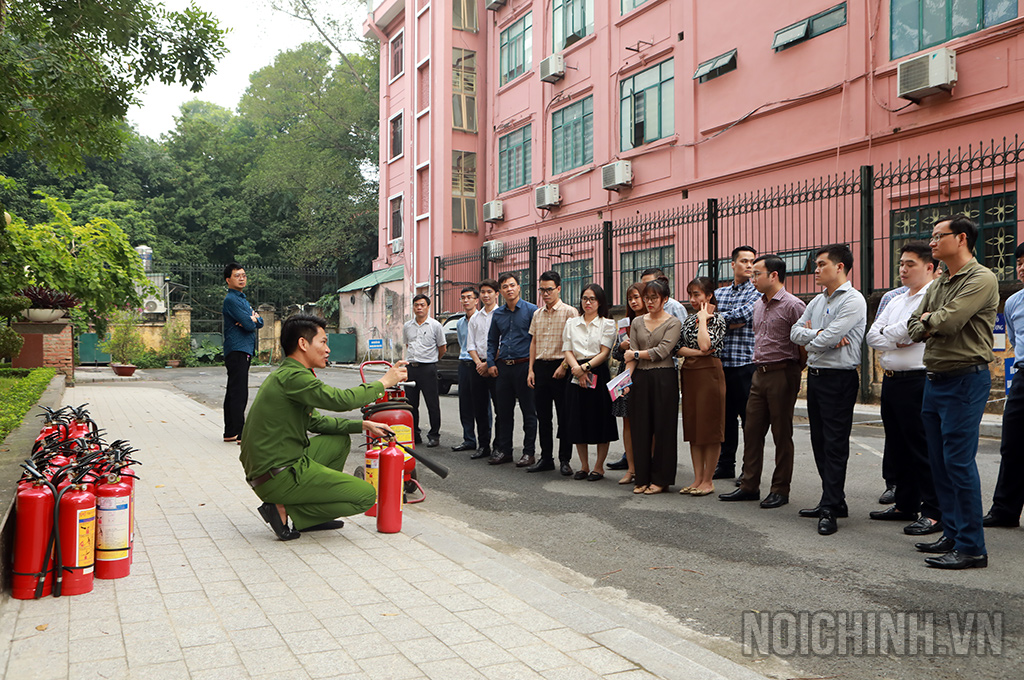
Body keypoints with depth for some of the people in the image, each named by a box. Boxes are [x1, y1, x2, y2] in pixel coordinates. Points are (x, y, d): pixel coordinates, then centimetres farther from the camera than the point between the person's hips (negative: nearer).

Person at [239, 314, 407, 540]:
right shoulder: (292, 377, -18)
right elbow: (341, 400, -26)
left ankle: (312, 514, 18)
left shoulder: (284, 375, 16)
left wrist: (363, 425, 16)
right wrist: (384, 382, -11)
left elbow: (315, 422, 22)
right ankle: (285, 510, -6)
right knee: (366, 495, -7)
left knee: (341, 440, 24)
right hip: (279, 478, -10)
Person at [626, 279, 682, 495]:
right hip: (640, 379, 4)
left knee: (663, 429, 0)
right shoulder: (637, 322, 13)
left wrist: (636, 354, -3)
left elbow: (662, 351, -10)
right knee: (640, 428, 5)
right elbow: (631, 355, 6)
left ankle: (660, 479, 10)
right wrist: (627, 377, -8)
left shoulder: (673, 323, 0)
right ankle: (642, 478, 14)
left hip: (663, 378, -4)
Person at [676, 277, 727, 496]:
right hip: (689, 374, 7)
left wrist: (703, 319, -11)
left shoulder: (717, 319, -5)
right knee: (692, 427, 8)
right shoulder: (689, 320, 14)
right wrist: (698, 352, -10)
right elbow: (678, 349, 6)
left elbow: (706, 345, -21)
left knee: (710, 427, -2)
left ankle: (708, 480, 5)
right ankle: (697, 478, 14)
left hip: (709, 373, -7)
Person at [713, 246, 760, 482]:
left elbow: (743, 314, -17)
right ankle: (725, 465, 21)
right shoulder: (719, 292, 15)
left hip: (746, 363, -5)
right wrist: (731, 323, -12)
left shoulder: (758, 292, 0)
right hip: (721, 363, 5)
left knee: (749, 418, 0)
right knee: (725, 416, 11)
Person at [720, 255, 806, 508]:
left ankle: (780, 490, 11)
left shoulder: (793, 305, -12)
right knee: (752, 430, 8)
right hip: (760, 373, 8)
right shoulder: (758, 306, 13)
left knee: (782, 434, 1)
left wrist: (794, 372, -5)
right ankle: (749, 486, 16)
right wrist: (759, 365, 17)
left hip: (782, 374, -8)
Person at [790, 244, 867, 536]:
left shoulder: (853, 300, -11)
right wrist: (820, 334, -9)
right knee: (819, 441, 13)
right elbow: (795, 331, 8)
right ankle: (834, 501, 23)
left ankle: (829, 509, -2)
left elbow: (828, 339, -19)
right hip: (814, 375, 9)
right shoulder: (818, 301, 15)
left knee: (835, 444, -5)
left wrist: (810, 340, 1)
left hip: (838, 378, -9)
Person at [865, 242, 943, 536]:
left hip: (917, 381, -9)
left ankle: (933, 512, 2)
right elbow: (872, 337, 10)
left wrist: (887, 333, -1)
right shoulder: (896, 302, 19)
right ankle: (905, 505, 26)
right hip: (891, 380, 9)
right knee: (897, 446, 15)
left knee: (923, 448, -6)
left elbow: (913, 328, -19)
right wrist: (898, 340, -8)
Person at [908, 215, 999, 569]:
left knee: (959, 462, -8)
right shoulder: (938, 285, 17)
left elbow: (949, 320, -21)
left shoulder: (981, 279, -10)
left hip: (965, 379, -9)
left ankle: (971, 547, -1)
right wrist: (933, 325, -8)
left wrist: (928, 318, -1)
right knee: (940, 462, 12)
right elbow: (914, 328, 12)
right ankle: (952, 534, 23)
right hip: (935, 379, 9)